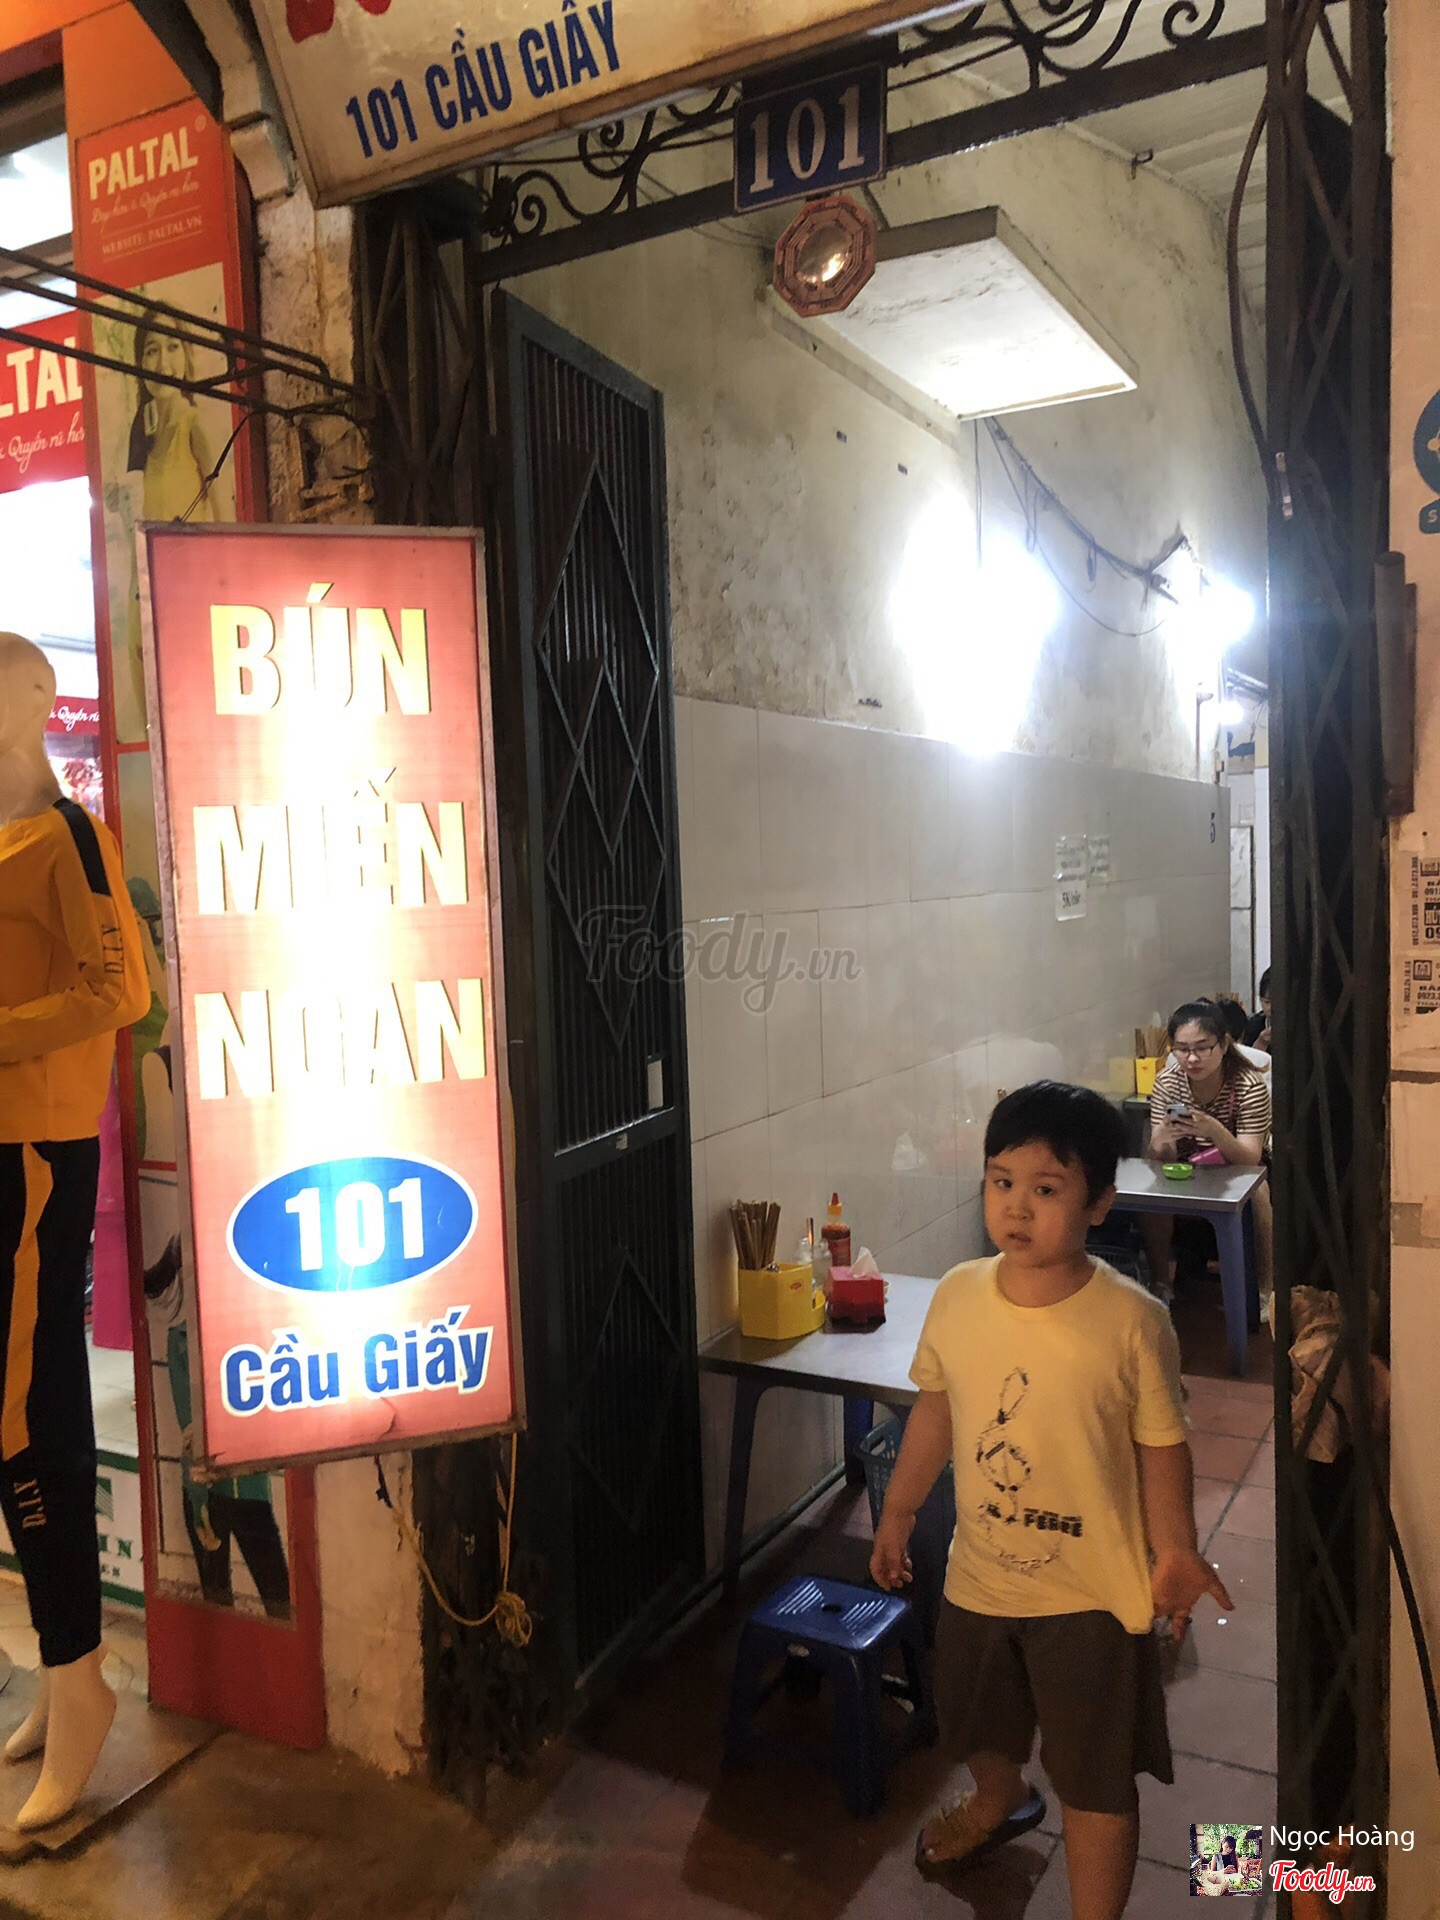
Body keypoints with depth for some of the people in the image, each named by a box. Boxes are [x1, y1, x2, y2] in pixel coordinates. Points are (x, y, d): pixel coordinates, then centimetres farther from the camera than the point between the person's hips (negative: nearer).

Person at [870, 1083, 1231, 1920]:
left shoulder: (1132, 1320, -22)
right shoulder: (957, 1296, -12)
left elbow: (1163, 1444, -11)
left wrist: (1174, 1552, -20)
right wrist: (899, 1512, 11)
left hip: (1092, 1591, -5)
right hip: (980, 1574, 5)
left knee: (1098, 1780, 11)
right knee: (980, 1727, 30)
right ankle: (1001, 1803, 63)